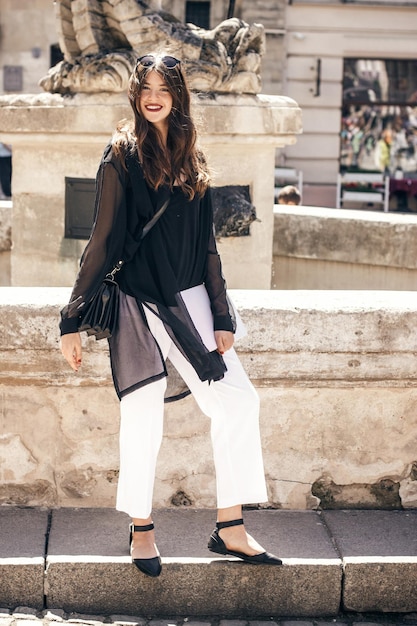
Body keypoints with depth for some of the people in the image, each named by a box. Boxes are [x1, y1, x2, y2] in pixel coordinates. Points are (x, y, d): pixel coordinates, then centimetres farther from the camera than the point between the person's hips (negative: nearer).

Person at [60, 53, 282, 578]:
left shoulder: (191, 159, 11)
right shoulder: (123, 156, -4)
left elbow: (206, 244, 13)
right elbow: (103, 242, -5)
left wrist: (222, 318, 8)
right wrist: (73, 321, -7)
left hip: (189, 299, 5)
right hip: (137, 302, -5)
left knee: (238, 401, -2)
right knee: (142, 416, -2)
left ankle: (229, 529, 6)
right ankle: (141, 531, 16)